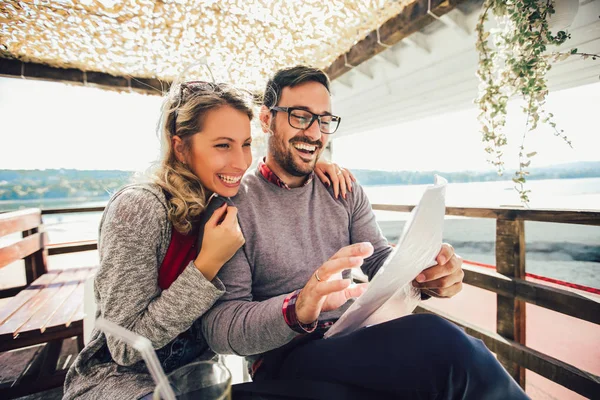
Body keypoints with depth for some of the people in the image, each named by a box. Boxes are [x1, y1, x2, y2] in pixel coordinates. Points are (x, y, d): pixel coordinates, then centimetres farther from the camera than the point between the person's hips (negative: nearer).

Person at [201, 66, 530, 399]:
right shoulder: (233, 203, -10)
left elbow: (380, 259, 3)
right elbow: (218, 325, -15)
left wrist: (425, 270, -19)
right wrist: (296, 309, -35)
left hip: (353, 340, 5)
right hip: (284, 357, -4)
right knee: (438, 341, -26)